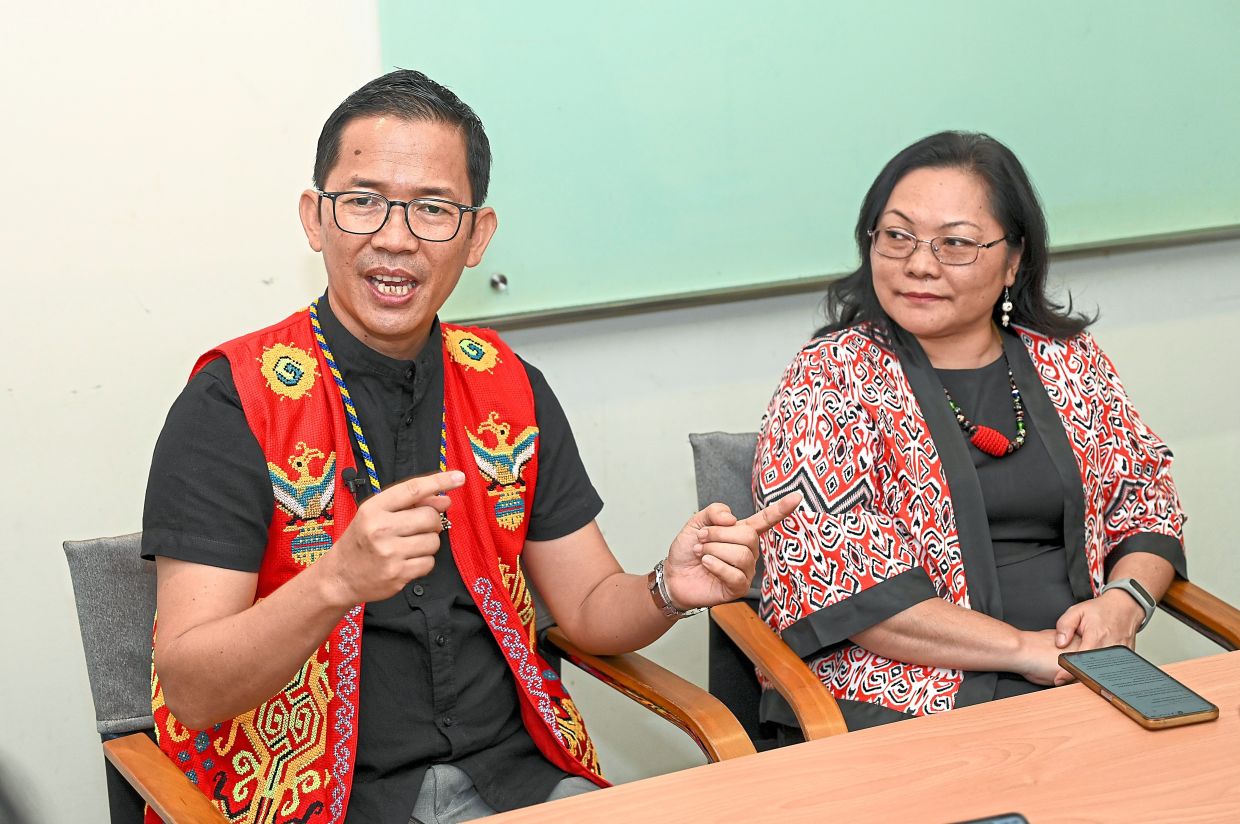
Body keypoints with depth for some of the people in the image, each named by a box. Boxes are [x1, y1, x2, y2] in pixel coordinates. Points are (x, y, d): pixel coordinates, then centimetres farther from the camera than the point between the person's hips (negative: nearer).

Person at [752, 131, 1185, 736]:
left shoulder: (1068, 360, 14)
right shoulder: (830, 379, -1)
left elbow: (1148, 505, 19)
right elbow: (837, 580, -11)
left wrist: (1122, 604, -4)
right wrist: (1030, 649, -15)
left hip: (1079, 688, 5)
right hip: (902, 704, -5)